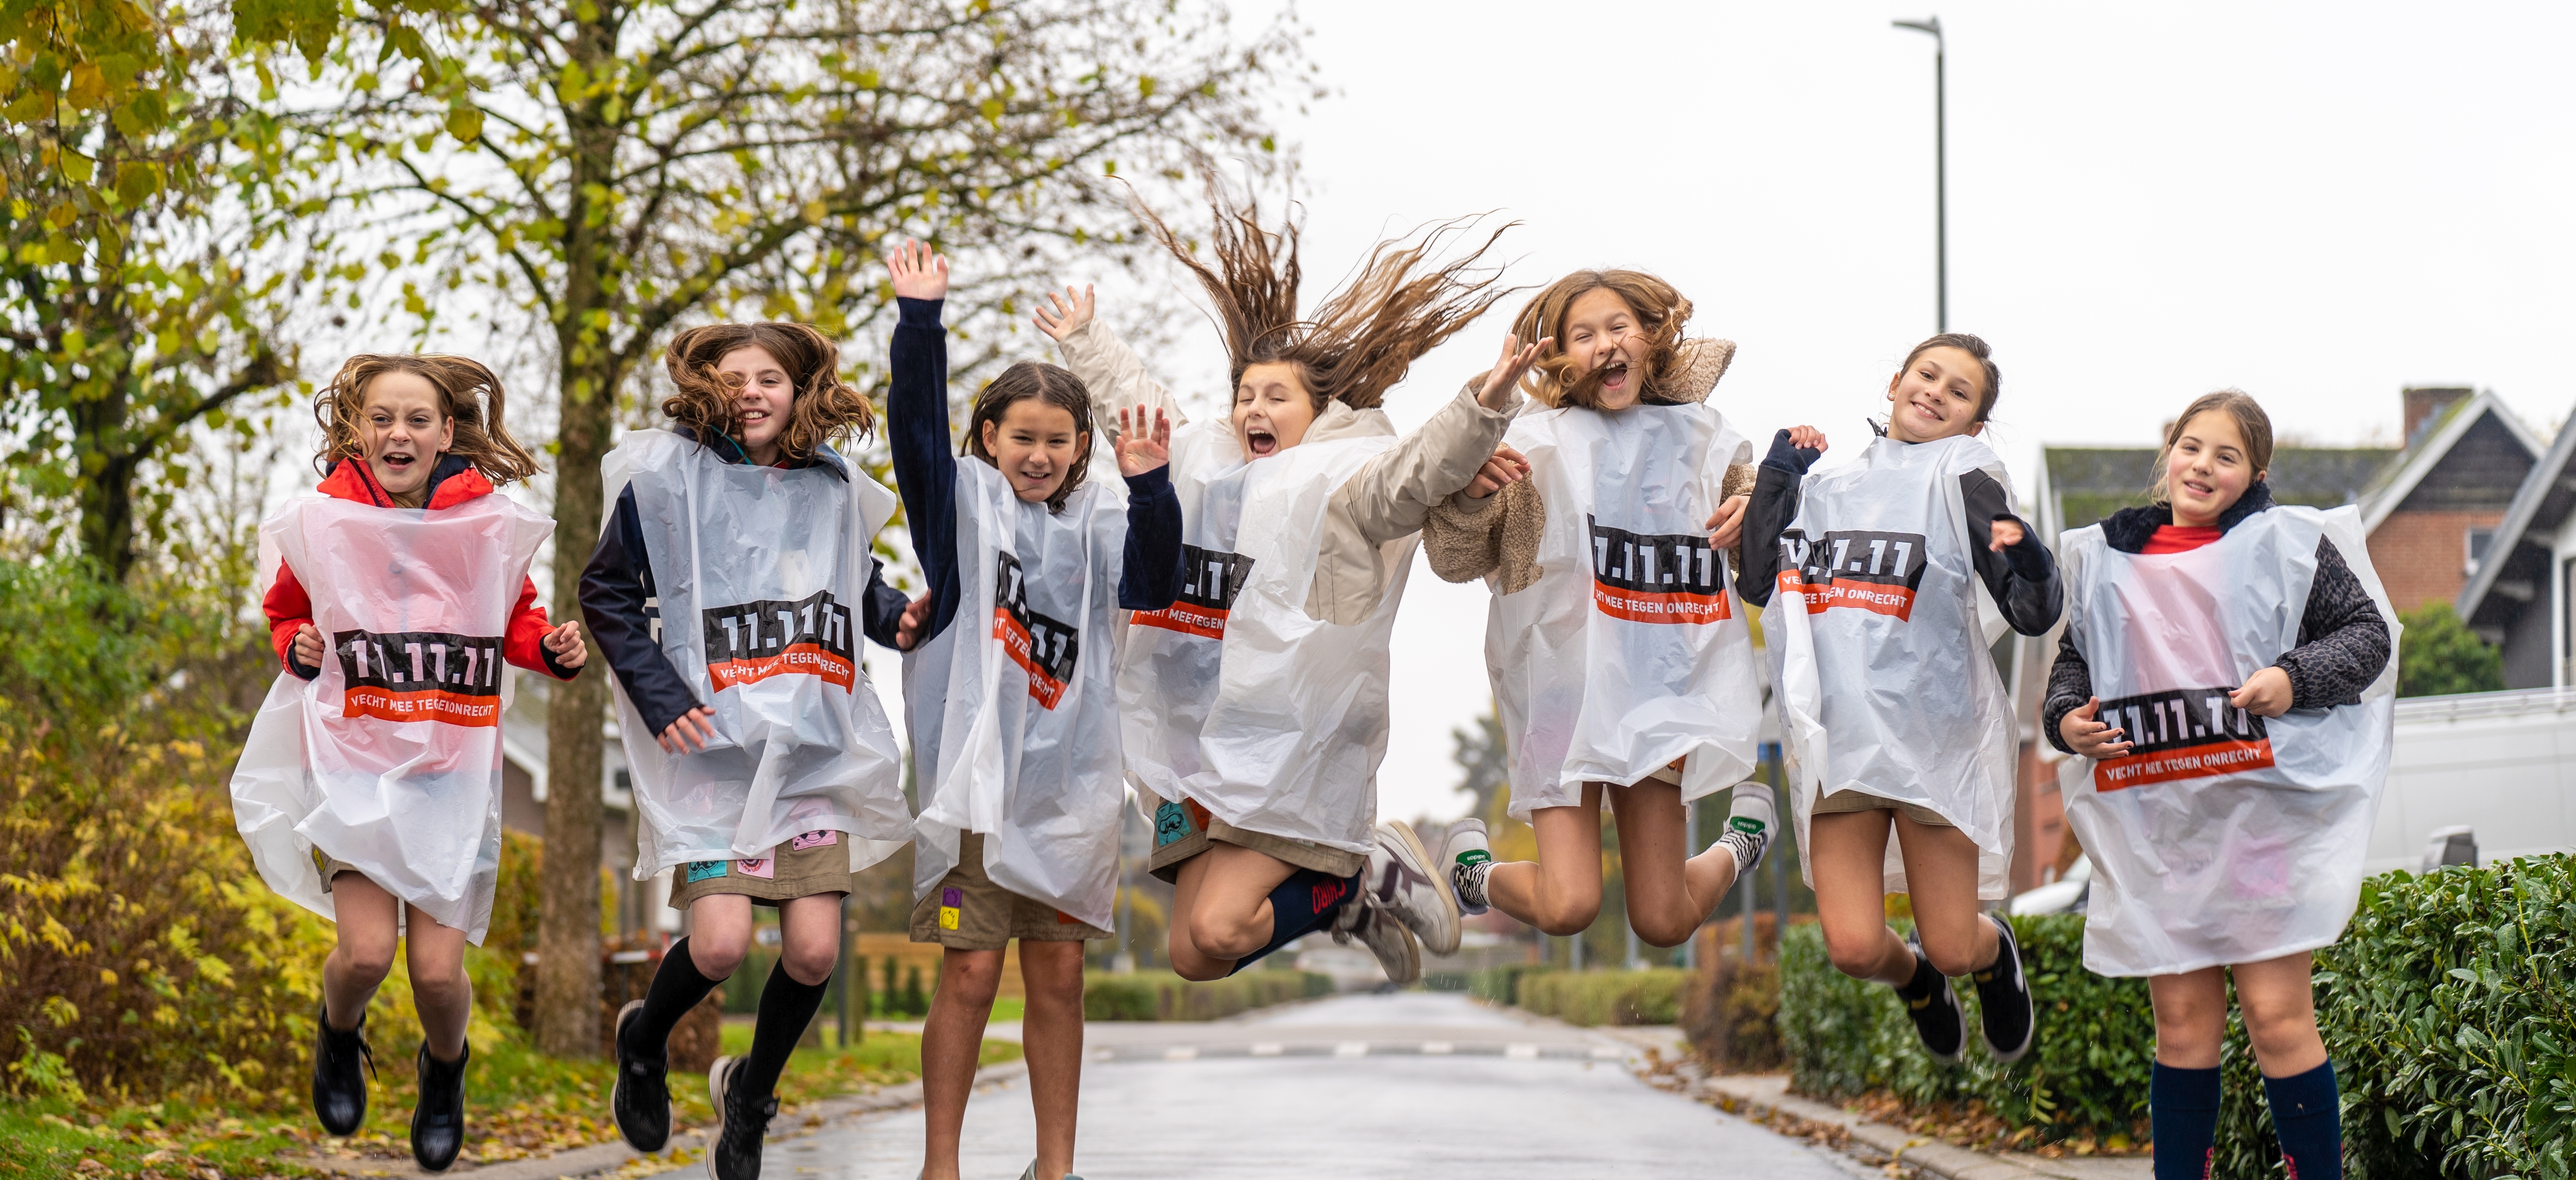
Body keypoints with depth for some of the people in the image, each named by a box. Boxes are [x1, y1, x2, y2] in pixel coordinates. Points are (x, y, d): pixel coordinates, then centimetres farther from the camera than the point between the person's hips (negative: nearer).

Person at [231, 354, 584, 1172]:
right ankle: (339, 1034, 21)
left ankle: (444, 1069, 31)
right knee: (368, 950, -16)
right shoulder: (320, 523, -3)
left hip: (452, 772, 0)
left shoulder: (491, 526, -2)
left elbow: (514, 618, 14)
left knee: (438, 970, -5)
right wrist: (298, 647, -6)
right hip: (351, 762, 0)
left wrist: (555, 650, -7)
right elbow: (285, 608, 15)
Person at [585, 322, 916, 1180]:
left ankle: (751, 1095, 25)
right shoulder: (669, 475, -3)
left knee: (814, 950, -4)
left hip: (813, 753, 4)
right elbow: (607, 595, 2)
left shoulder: (833, 487, 9)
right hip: (713, 747, -4)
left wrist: (905, 617, 0)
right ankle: (643, 1044, 20)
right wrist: (661, 700, -8)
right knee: (720, 942, -15)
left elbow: (860, 587, 23)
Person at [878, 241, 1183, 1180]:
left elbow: (1151, 589, -10)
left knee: (1058, 977, 8)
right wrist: (920, 318, -23)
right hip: (974, 775, -3)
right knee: (970, 973, -2)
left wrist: (1149, 488, -24)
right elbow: (916, 426, -12)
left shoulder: (1099, 522, 7)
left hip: (1070, 784, 3)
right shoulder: (964, 504, 2)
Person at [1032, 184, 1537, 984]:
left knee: (1219, 929, -21)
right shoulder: (1204, 465, 17)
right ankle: (1351, 896, 26)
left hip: (1294, 755, -8)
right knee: (1194, 958, 5)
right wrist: (1085, 344, 46)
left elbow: (1419, 471, -22)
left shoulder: (1343, 481, -4)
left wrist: (1484, 408, -38)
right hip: (1202, 755, 8)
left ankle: (1372, 873, 4)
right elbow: (1135, 405, 35)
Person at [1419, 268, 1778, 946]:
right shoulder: (1538, 443, -2)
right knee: (1567, 909, -14)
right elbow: (1454, 560, -4)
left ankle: (1739, 846, 37)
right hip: (1563, 679, -2)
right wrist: (1470, 489, -24)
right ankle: (1474, 864, 21)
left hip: (1660, 681, 2)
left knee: (1664, 924, 2)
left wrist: (1755, 513, -4)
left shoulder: (1702, 438, 7)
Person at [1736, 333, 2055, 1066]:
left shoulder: (1962, 476, 0)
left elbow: (2033, 617, -7)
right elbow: (1757, 585, 8)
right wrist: (1775, 476, 9)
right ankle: (1914, 978, 30)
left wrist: (2030, 565, -29)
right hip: (1836, 737, 3)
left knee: (1953, 947, 1)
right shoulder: (1829, 487, 16)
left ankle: (1996, 953, 39)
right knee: (1854, 947, -7)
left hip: (1934, 733, -3)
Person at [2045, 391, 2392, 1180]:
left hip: (2261, 814, -3)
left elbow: (2367, 630, 3)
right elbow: (2074, 659, 22)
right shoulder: (2104, 559, 13)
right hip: (2154, 826, 3)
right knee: (2183, 1022, 7)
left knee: (2278, 1015, -5)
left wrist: (2294, 678, -13)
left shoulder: (2286, 542, 3)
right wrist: (2066, 717, 2)